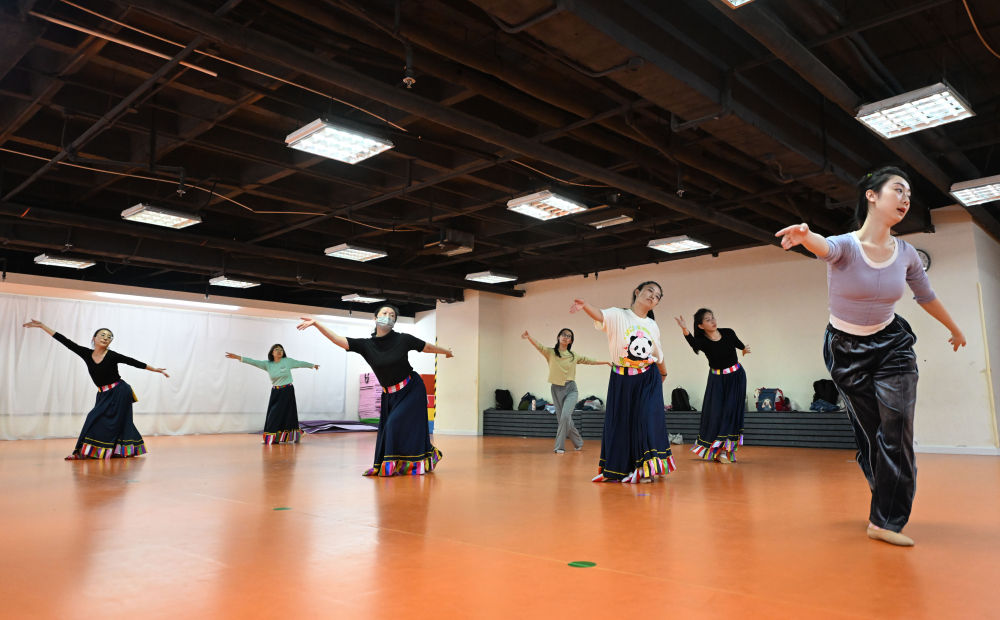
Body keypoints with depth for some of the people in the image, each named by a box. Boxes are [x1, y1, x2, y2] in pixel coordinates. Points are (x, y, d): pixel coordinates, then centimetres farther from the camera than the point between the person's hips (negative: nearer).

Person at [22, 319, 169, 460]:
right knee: (96, 420, 5)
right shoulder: (86, 354, -2)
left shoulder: (112, 356, -12)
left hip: (119, 393, -5)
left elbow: (134, 362, -5)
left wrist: (155, 369, -1)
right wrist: (42, 326, -5)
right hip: (104, 395, 5)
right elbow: (65, 341, -4)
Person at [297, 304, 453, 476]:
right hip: (390, 396, 4)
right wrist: (316, 324, -21)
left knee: (397, 423, -13)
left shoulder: (403, 339, -11)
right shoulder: (366, 345, -5)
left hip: (411, 391, -4)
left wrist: (446, 351, 19)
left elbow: (428, 347, 5)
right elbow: (337, 339, -12)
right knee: (386, 428, 5)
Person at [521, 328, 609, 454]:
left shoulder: (574, 356, 7)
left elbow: (589, 360, 18)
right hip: (556, 389, 0)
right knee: (565, 420, 5)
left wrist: (606, 362, 18)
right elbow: (539, 346, -19)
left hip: (570, 389, 0)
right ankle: (579, 443, 27)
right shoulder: (550, 352, -1)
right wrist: (529, 337, -38)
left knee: (565, 416, -19)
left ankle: (559, 447, -8)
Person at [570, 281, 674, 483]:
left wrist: (663, 373, 35)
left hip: (648, 381, 3)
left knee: (647, 419, -11)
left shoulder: (653, 326, 9)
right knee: (619, 423, 3)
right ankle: (616, 470, 18)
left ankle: (646, 468, -2)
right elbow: (600, 315, -27)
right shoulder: (619, 316, -5)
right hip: (621, 380, -2)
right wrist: (585, 305, -47)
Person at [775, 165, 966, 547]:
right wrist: (805, 235, -70)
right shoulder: (846, 246, -19)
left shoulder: (906, 254, -6)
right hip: (846, 350, -3)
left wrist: (954, 329, 27)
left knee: (896, 432, -7)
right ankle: (885, 509, 26)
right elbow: (825, 246, -45)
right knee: (869, 433, 5)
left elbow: (926, 296, 13)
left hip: (892, 346, 3)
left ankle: (885, 520, 3)